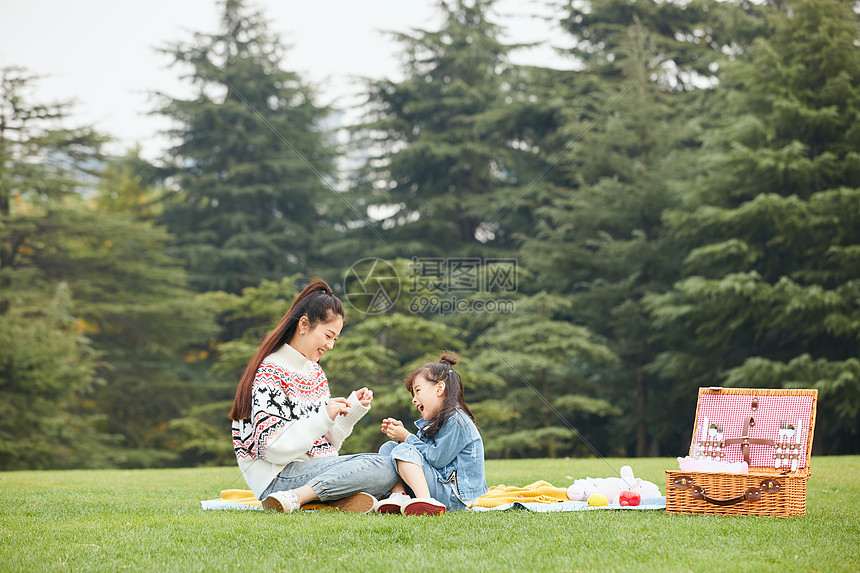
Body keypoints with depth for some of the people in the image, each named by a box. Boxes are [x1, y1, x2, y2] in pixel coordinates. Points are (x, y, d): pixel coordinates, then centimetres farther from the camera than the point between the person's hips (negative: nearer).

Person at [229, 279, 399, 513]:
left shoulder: (314, 371, 18)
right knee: (383, 468, -24)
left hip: (316, 466, 9)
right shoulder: (269, 374, -9)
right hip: (279, 478, -9)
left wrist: (354, 408, 6)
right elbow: (274, 449, -18)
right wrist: (324, 417, -21)